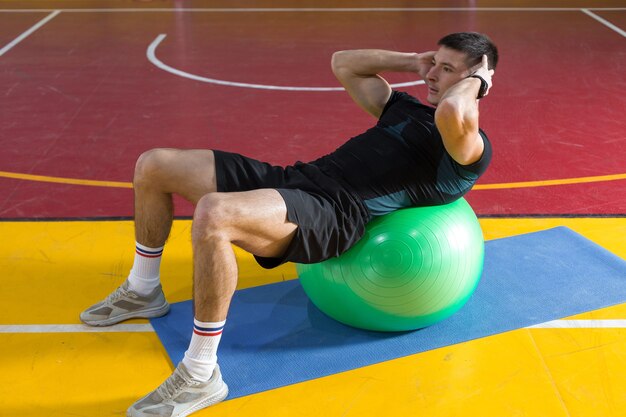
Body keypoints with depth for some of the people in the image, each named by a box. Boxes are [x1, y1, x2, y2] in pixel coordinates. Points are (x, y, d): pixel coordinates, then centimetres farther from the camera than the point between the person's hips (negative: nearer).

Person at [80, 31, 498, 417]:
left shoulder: (470, 146, -1)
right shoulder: (406, 107, 26)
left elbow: (451, 114, -27)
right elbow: (344, 63, 34)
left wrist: (475, 81, -5)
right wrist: (414, 61, 27)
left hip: (337, 213, -9)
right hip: (296, 177, 9)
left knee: (213, 215, -39)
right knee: (153, 166, 7)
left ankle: (200, 376, -22)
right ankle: (143, 292, 26)